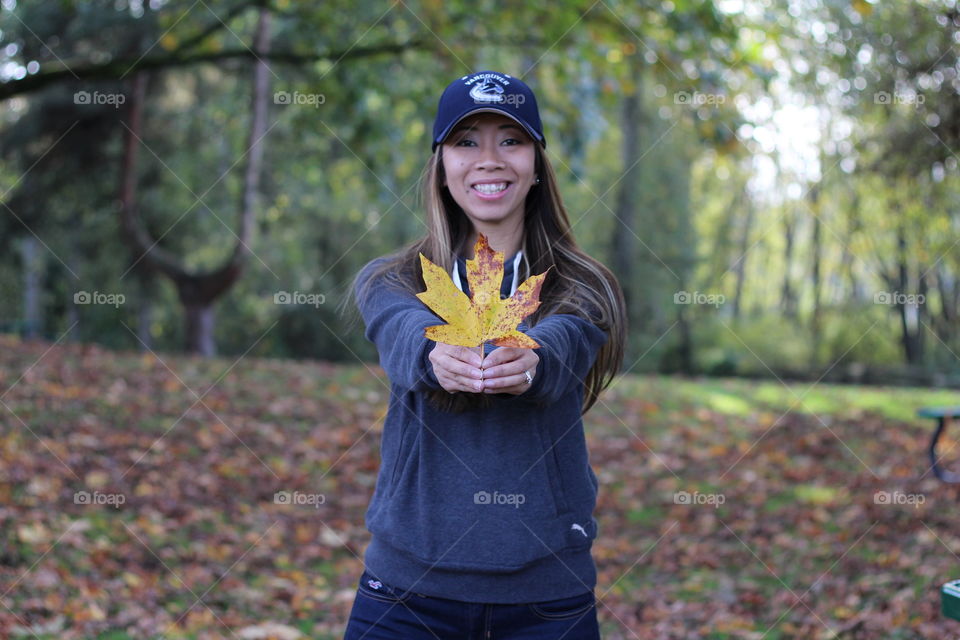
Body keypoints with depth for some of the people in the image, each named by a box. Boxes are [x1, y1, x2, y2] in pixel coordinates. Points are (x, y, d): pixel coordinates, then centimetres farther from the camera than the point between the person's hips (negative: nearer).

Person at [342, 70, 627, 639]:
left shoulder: (584, 292, 1)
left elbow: (559, 346, -21)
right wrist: (436, 355, -43)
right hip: (409, 581, 0)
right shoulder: (386, 282, 2)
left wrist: (526, 363, -44)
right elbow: (404, 334, -20)